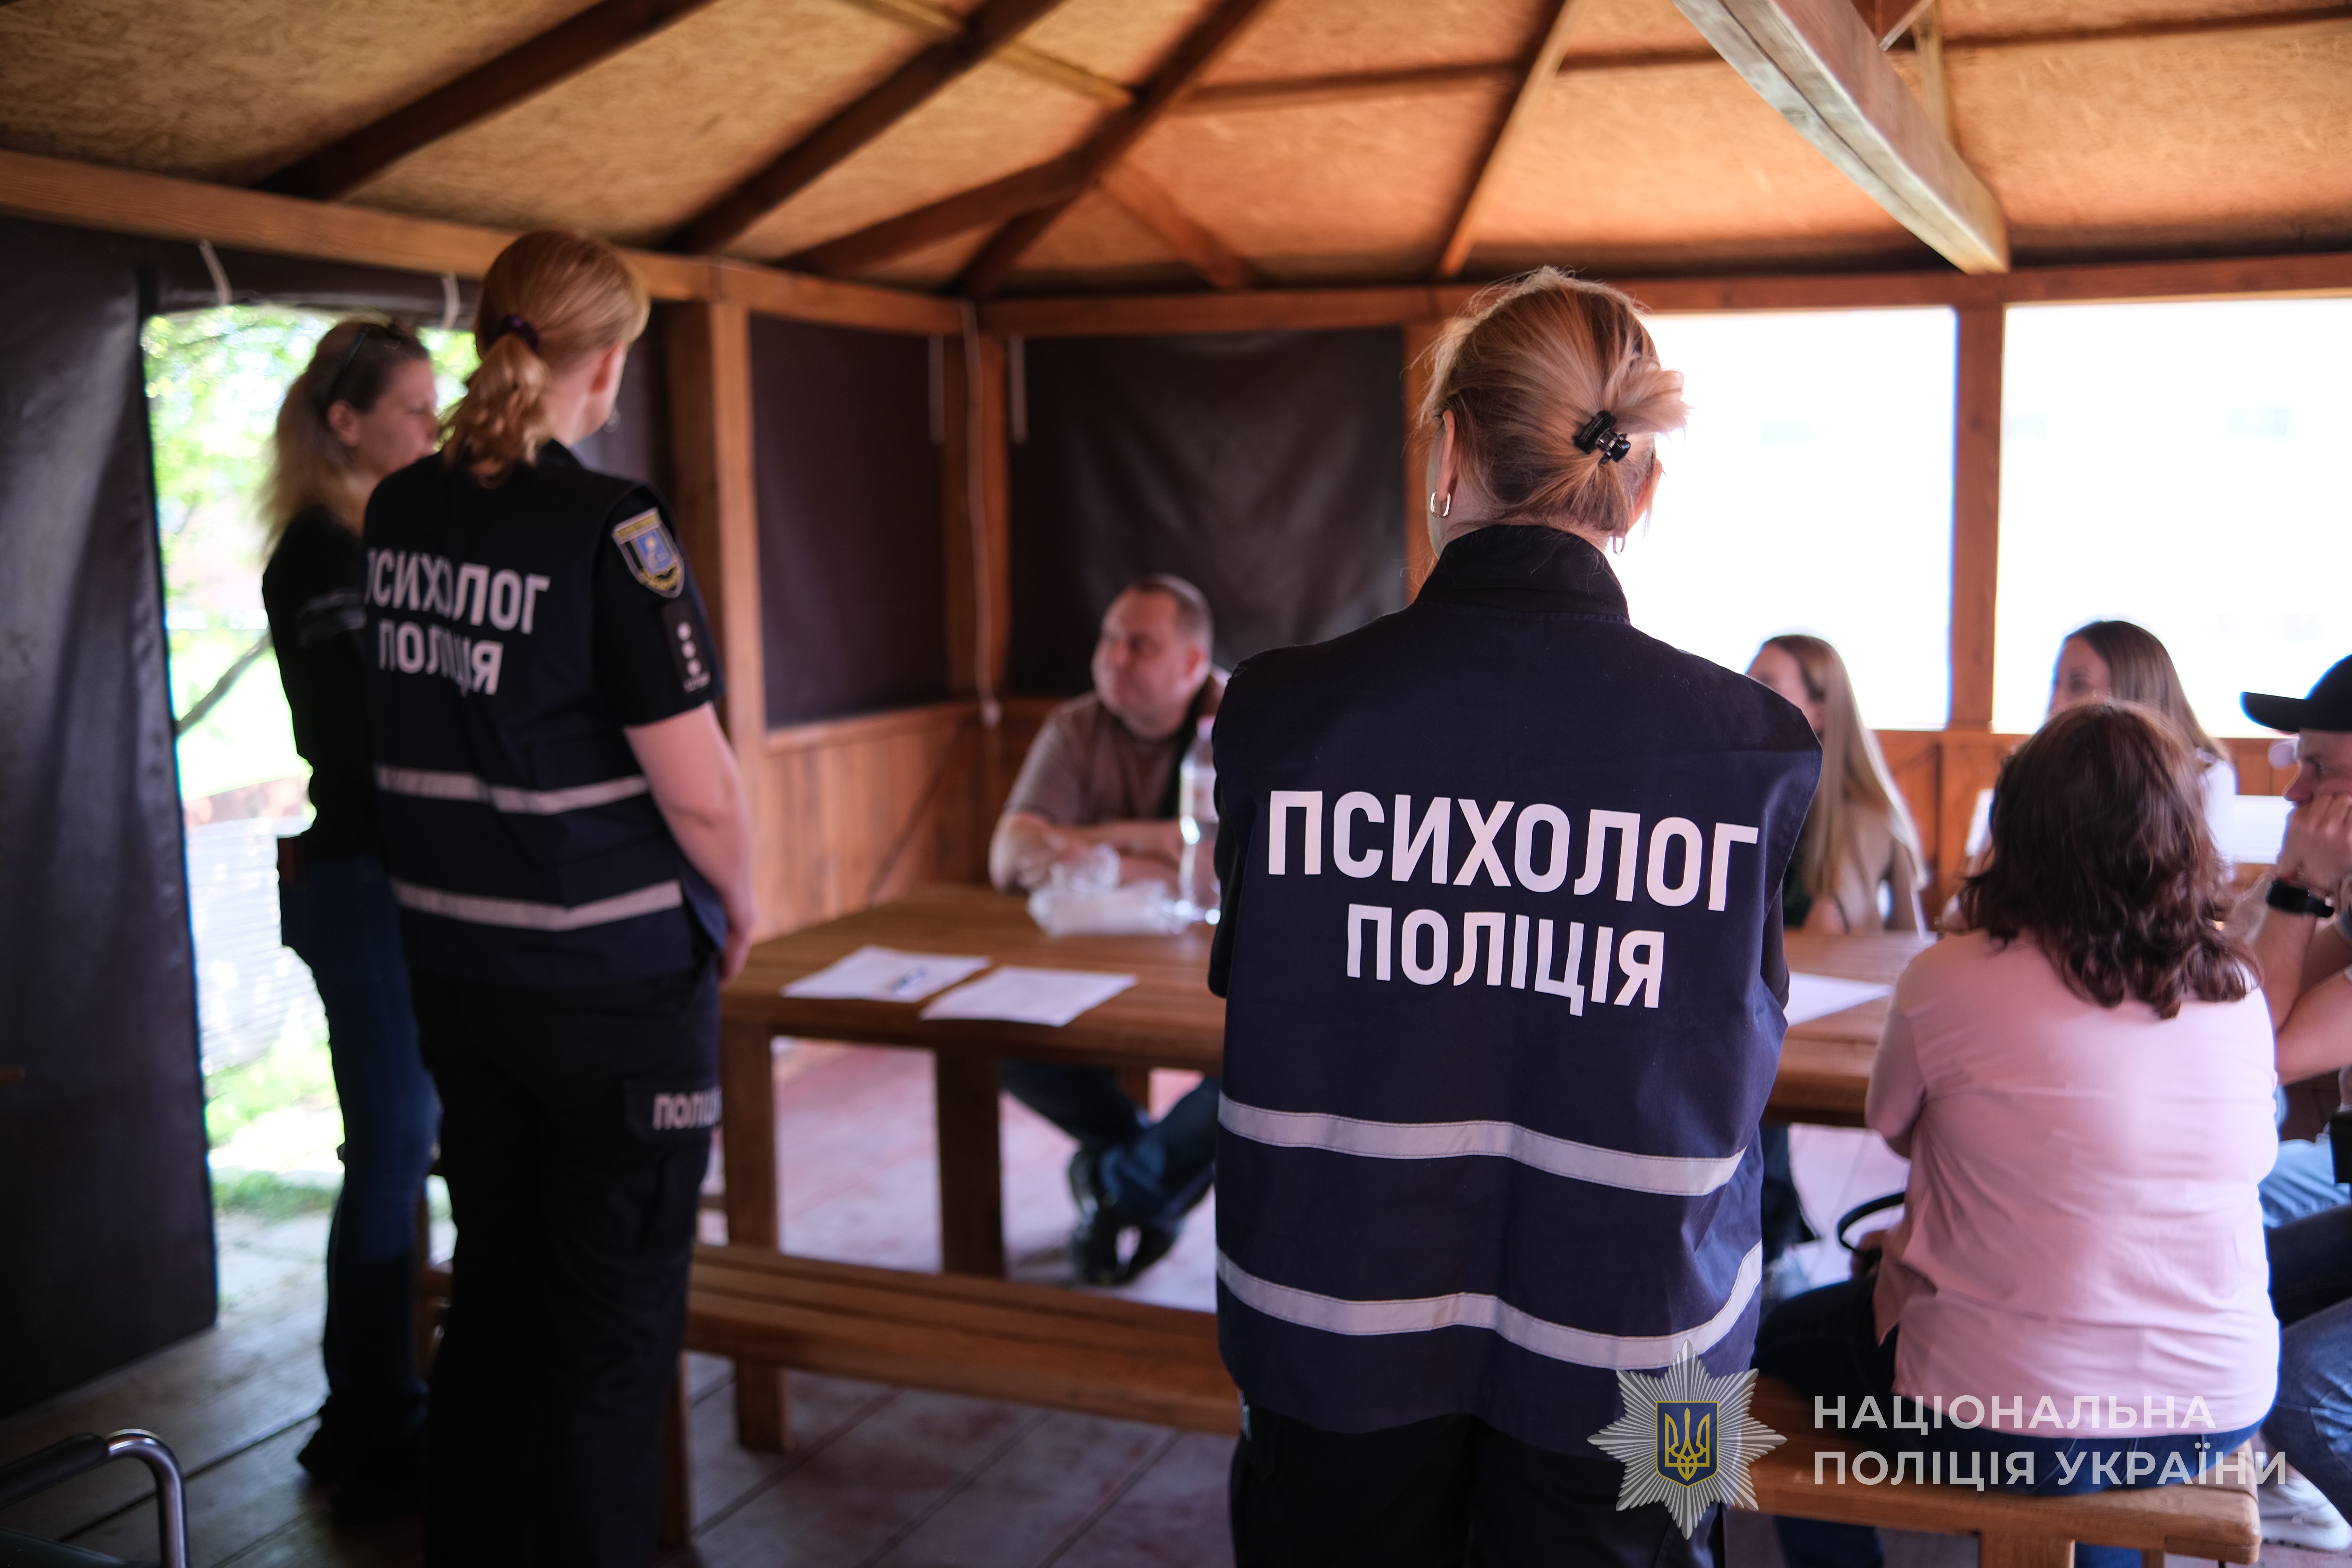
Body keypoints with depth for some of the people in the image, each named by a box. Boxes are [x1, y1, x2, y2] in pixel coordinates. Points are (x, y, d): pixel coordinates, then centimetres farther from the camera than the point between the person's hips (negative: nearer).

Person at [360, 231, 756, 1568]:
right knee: (615, 1330, 8)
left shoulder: (400, 513, 3)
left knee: (493, 1293, 21)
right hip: (615, 983, -7)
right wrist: (739, 907, -2)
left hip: (454, 970, 7)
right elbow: (700, 795, -18)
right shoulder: (610, 530, -18)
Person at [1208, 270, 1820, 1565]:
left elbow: (1243, 984, -1)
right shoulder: (1753, 747, -16)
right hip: (1619, 1358, 0)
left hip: (1342, 1340, 1)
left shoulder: (1277, 713, -15)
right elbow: (1743, 1052, -4)